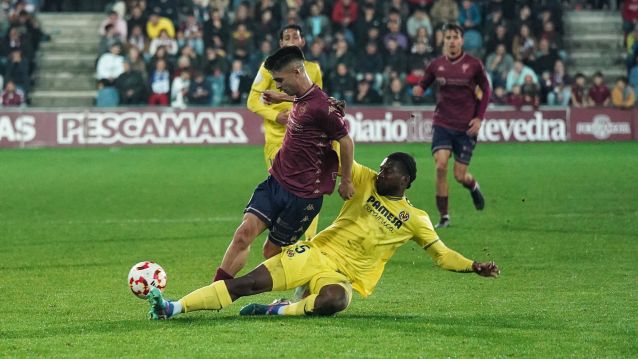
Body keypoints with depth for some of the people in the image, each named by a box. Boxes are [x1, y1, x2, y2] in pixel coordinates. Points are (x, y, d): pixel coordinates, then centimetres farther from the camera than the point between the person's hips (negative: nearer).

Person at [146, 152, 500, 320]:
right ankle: (173, 308, -15)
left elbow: (443, 254, 8)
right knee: (247, 283, -14)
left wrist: (476, 267, -8)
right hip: (317, 252, 2)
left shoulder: (415, 219, 6)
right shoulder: (366, 182, 10)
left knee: (333, 301, -41)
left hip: (346, 276, -2)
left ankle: (278, 310, -21)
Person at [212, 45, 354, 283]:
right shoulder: (300, 99, 8)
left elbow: (346, 142, -14)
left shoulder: (321, 107, -19)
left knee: (272, 251, -1)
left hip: (303, 195, -7)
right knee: (245, 232, -8)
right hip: (275, 182, 7)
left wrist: (346, 181, -5)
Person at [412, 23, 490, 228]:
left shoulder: (474, 64, -5)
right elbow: (424, 84, 10)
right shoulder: (436, 65, 0)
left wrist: (479, 117, -3)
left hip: (466, 126, -1)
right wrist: (418, 90, -15)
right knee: (440, 166, -18)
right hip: (442, 124, 1)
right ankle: (444, 217, -6)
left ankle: (473, 186, 41)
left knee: (460, 176, 0)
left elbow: (485, 90, 5)